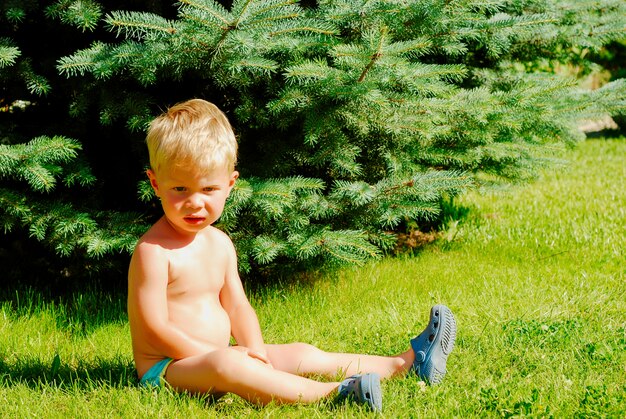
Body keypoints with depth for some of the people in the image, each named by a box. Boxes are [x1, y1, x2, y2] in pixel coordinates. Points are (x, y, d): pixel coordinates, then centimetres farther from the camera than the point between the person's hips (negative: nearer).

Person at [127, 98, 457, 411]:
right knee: (224, 365, -38)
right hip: (166, 368, -9)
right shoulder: (153, 250, -16)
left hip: (216, 357, 9)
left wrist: (257, 352, -6)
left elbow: (236, 306, 12)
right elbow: (155, 329, -20)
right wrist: (213, 356, -22)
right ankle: (333, 393, -47)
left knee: (302, 355, 6)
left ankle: (406, 363, 9)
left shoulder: (219, 243, 10)